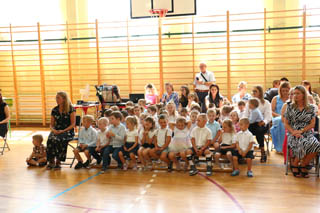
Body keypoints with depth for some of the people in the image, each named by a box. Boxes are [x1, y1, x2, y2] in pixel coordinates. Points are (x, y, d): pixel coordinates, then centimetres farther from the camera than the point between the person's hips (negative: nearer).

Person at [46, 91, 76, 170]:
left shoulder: (71, 109, -4)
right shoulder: (54, 110, 11)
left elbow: (73, 124, -6)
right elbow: (51, 124, 14)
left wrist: (63, 131, -17)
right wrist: (53, 130, -8)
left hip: (68, 131, -4)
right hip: (56, 131, 4)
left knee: (59, 140, -35)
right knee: (50, 139, -30)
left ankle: (58, 161, -22)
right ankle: (51, 161, -19)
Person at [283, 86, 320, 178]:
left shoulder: (311, 108, 10)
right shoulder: (290, 107, 9)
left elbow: (312, 124, 3)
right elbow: (286, 124, 7)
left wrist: (301, 131, -12)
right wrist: (293, 132, -11)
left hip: (307, 133, 1)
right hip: (293, 134, -1)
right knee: (303, 144, -35)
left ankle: (303, 165, -9)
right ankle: (294, 164, -9)